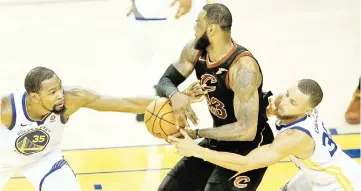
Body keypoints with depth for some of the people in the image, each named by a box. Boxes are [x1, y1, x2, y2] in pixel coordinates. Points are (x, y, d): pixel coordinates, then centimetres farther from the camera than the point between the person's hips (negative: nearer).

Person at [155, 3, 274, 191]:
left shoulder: (243, 67, -32)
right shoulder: (195, 51, -8)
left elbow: (246, 130, -35)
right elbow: (164, 82, -1)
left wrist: (196, 133, -28)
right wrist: (174, 95, -27)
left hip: (249, 148, -8)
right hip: (219, 140, 8)